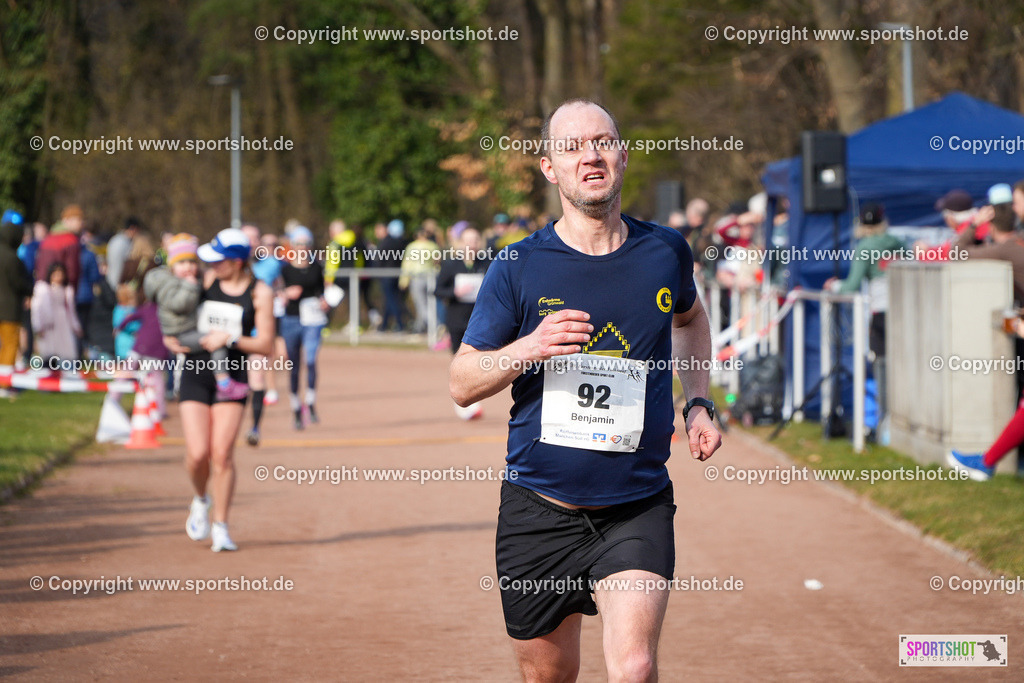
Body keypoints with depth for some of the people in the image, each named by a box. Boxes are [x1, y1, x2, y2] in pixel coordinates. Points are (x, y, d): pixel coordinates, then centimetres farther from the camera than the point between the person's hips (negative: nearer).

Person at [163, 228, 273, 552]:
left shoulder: (259, 293, -3)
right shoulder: (207, 280, 5)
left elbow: (265, 345, -5)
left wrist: (230, 338, -17)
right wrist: (171, 336, 2)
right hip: (196, 372, 2)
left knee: (222, 453, -9)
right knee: (198, 453, -10)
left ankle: (220, 526, 3)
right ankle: (200, 499, 22)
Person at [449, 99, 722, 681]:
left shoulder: (665, 252, 3)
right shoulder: (518, 268, -4)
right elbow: (462, 383, -2)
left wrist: (698, 403, 15)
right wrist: (529, 348, -20)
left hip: (639, 508, 0)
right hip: (539, 511, 0)